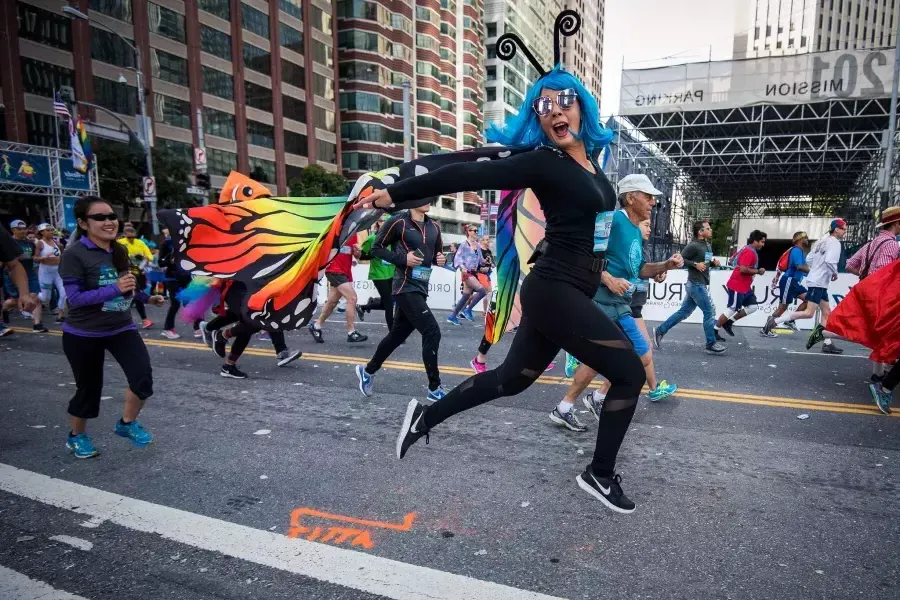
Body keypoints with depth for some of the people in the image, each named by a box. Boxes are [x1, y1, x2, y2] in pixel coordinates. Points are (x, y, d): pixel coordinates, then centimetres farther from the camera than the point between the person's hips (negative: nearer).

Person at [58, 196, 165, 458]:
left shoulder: (120, 251, 1)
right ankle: (77, 437, 36)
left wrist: (146, 297, 23)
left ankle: (127, 423, 15)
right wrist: (115, 288, -33)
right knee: (88, 387, 9)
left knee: (143, 375, -11)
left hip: (122, 328, 5)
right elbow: (74, 298, -24)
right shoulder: (75, 254, -18)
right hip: (83, 334, -5)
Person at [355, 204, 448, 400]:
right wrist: (403, 258, -16)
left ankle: (368, 371, 36)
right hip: (406, 288, -8)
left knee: (398, 334, 17)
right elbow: (376, 248, -4)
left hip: (421, 288, 8)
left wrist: (441, 259, -2)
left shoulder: (433, 227, 10)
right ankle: (434, 388, 0)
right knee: (432, 332, -13)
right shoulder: (399, 222, -9)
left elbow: (437, 253, 21)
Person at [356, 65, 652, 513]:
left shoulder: (589, 157, 10)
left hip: (564, 291, 9)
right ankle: (600, 475, 15)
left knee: (511, 379, 17)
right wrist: (394, 194, -15)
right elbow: (466, 175, -16)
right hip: (554, 292, -9)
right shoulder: (542, 162, -14)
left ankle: (426, 416, 31)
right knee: (629, 373, -3)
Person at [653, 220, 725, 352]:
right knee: (710, 312, -3)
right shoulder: (694, 246, -14)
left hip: (700, 285, 9)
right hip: (697, 285, -9)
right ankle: (711, 343, 9)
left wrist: (713, 263, 4)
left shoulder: (708, 246, 15)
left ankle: (660, 331, 15)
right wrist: (695, 264, -23)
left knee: (683, 312, 11)